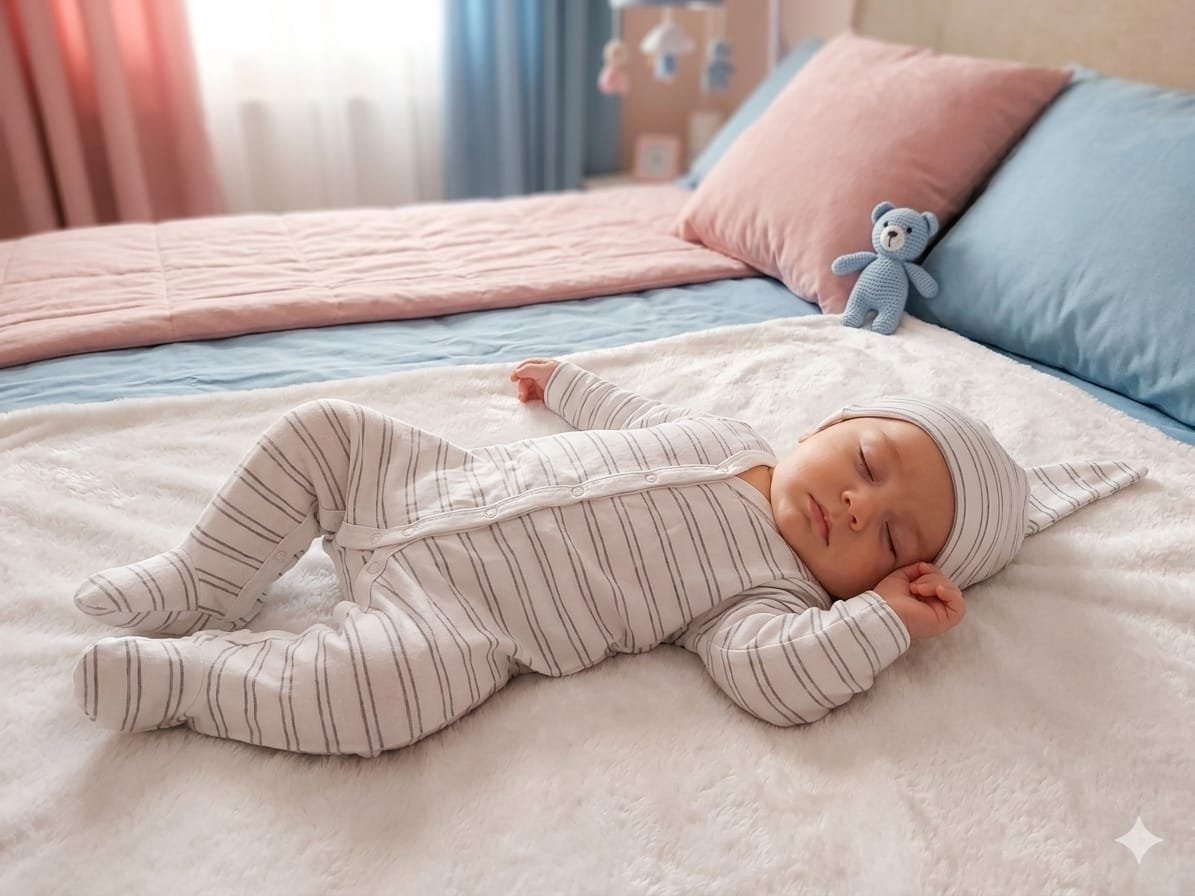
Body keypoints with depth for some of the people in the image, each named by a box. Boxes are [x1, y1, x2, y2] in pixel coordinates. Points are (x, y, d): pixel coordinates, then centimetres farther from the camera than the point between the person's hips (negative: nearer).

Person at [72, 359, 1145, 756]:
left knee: (382, 687, -33)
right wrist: (567, 380, 33)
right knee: (322, 428, -1)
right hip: (434, 483, 6)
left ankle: (183, 673, -7)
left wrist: (887, 619, -24)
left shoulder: (771, 590, -9)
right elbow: (631, 417, 24)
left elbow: (772, 672, -28)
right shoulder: (723, 433, 5)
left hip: (452, 618, -5)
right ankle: (205, 588, 15)